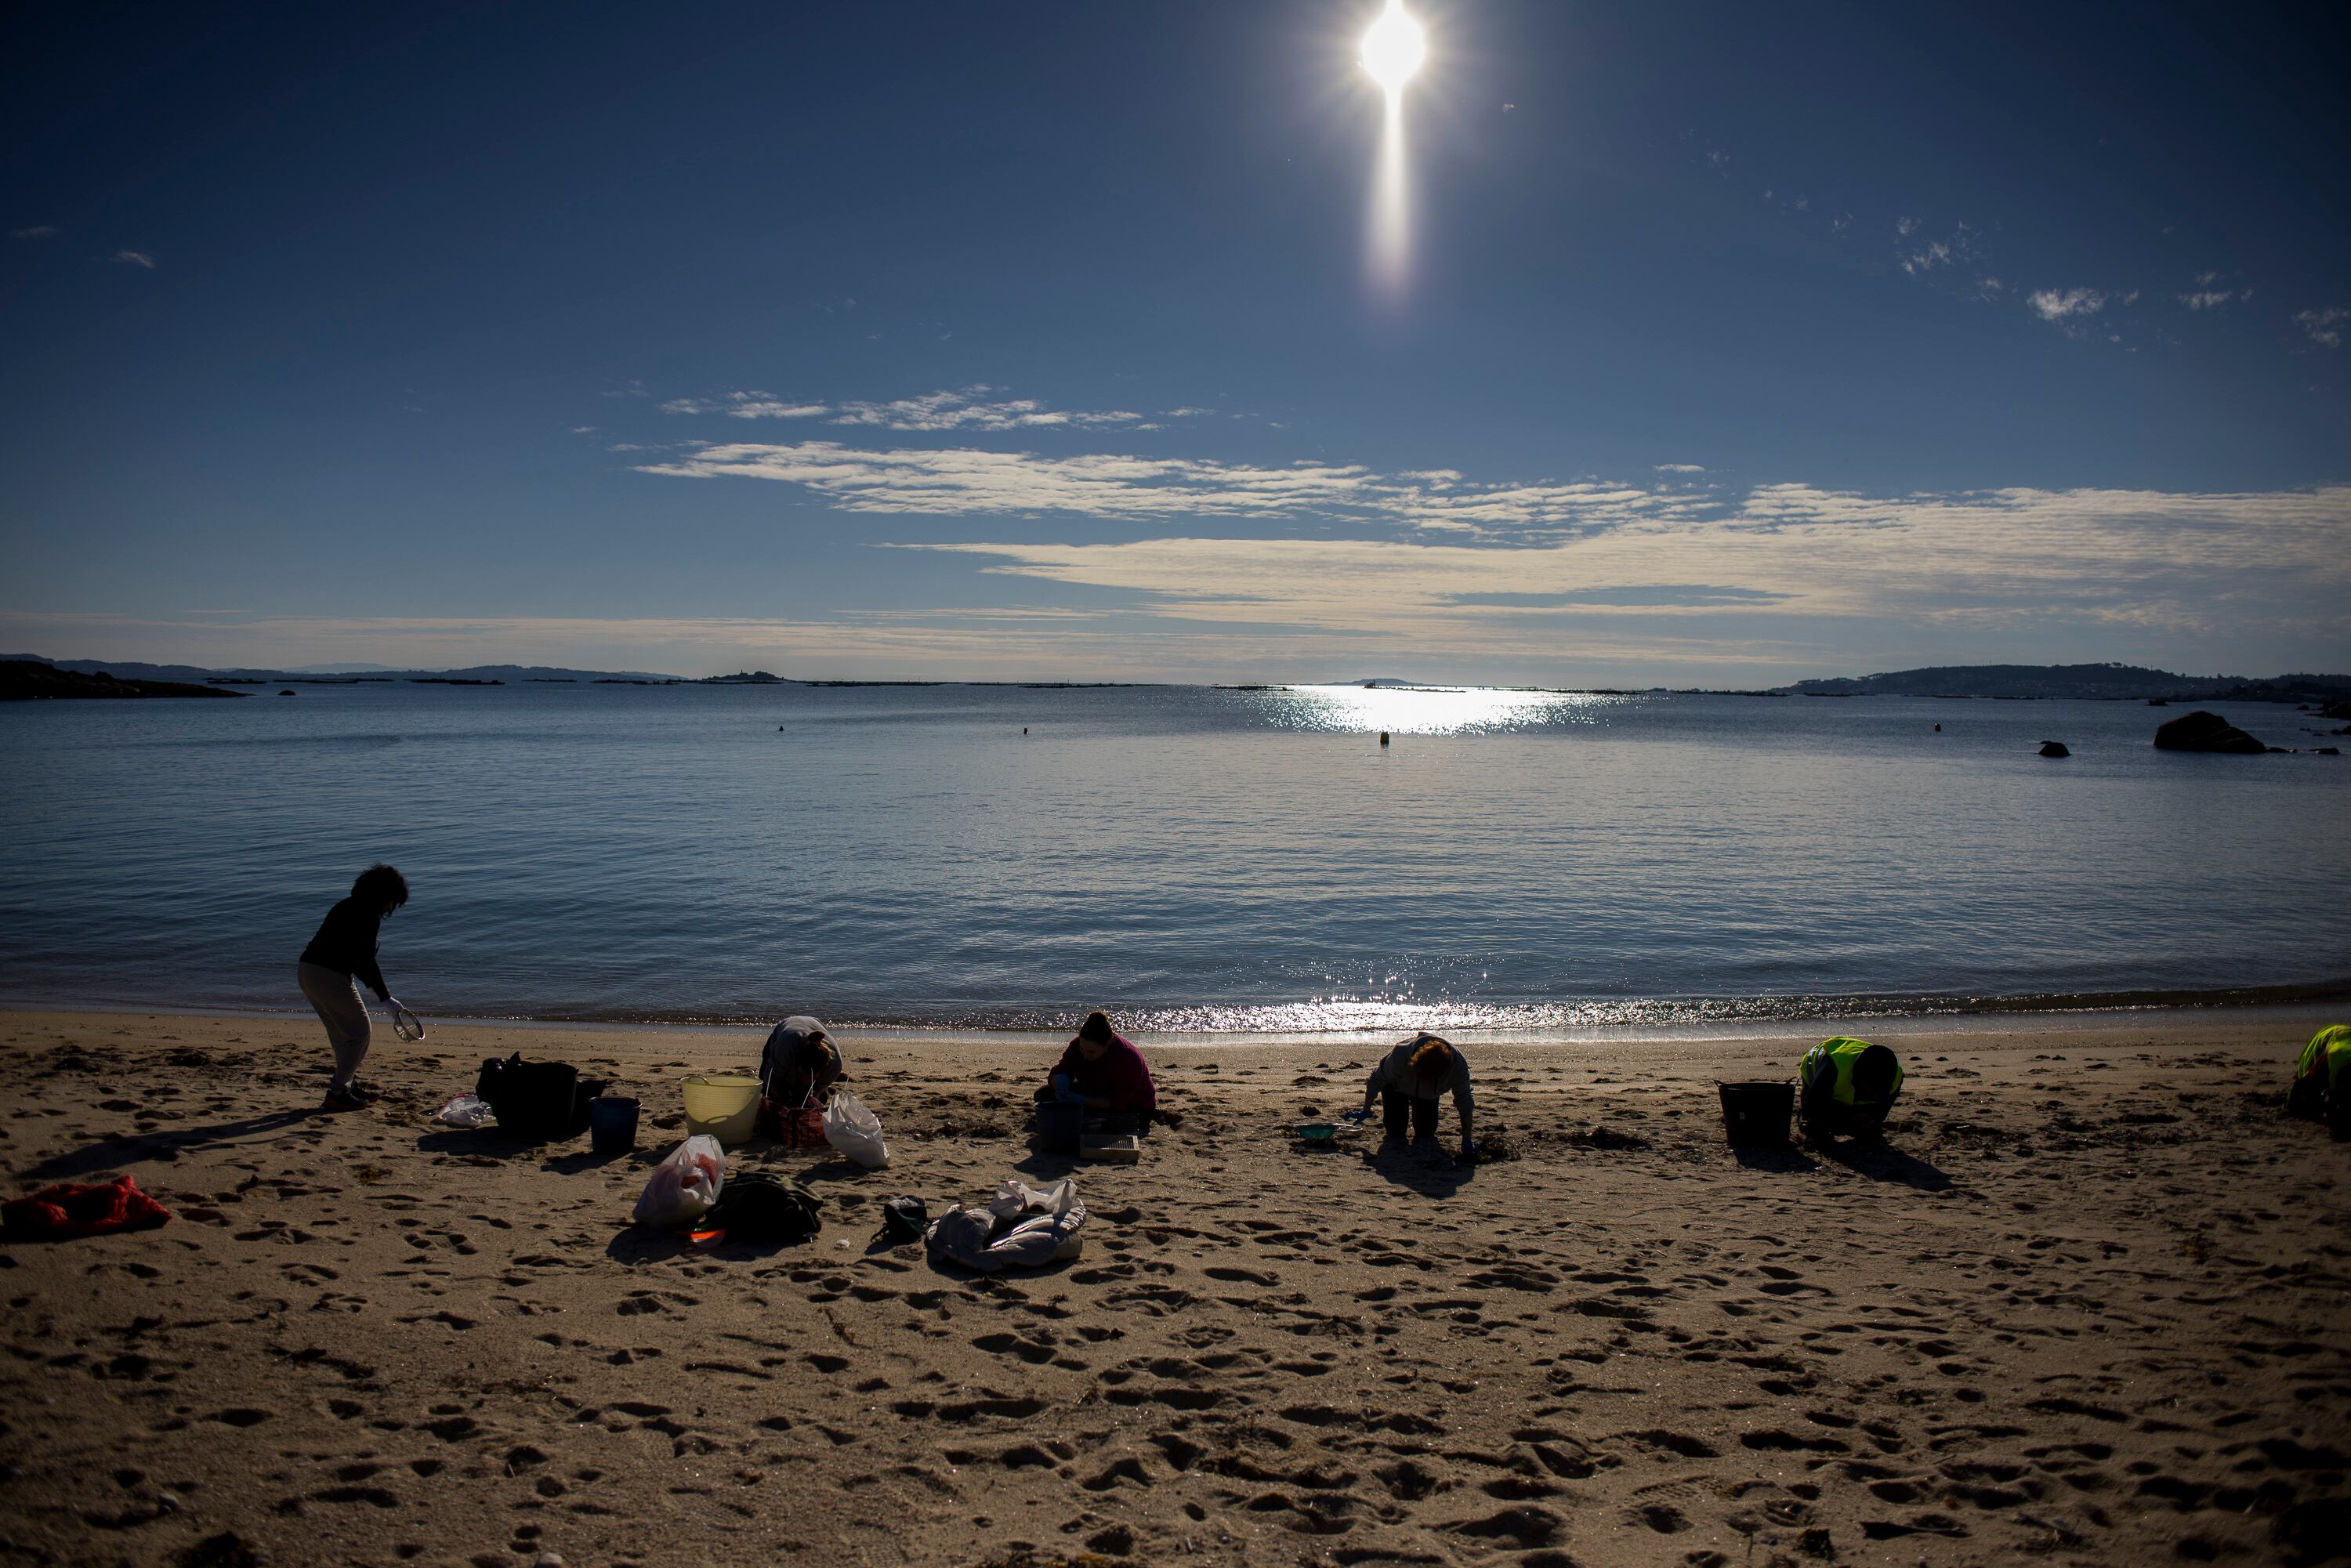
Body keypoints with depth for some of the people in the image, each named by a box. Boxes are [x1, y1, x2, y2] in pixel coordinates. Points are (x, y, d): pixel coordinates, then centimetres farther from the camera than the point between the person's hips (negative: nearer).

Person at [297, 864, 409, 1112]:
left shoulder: (349, 906, 17)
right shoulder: (369, 916, -11)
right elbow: (366, 960, -15)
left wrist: (372, 984, 34)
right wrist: (385, 997, -11)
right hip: (329, 977, -9)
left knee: (342, 1034, 23)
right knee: (358, 1033, 4)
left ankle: (348, 1084, 34)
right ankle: (337, 1093, 7)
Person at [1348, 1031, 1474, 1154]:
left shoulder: (1459, 1065, -39)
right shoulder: (1401, 1055, -43)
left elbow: (1464, 1102, -24)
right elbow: (1377, 1079, -23)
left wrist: (1467, 1139, -24)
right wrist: (1365, 1111, -16)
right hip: (1397, 1087, -2)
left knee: (1426, 1133, -3)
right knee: (1395, 1132, -6)